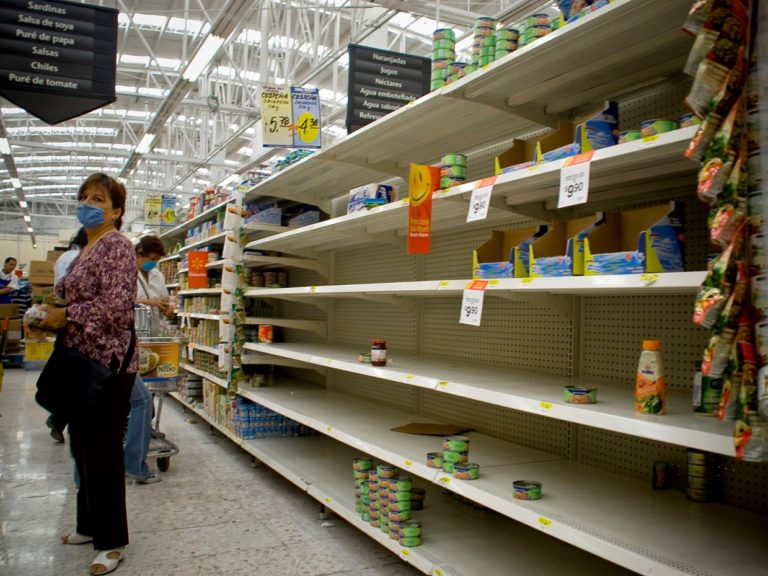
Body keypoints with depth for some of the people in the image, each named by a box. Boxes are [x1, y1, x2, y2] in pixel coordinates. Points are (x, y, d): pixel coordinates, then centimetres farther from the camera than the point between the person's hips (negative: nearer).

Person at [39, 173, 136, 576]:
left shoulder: (116, 246, -11)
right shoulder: (86, 250, 17)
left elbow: (116, 304, -22)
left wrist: (65, 316, -15)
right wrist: (51, 317, 5)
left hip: (108, 363, -9)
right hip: (82, 362, 9)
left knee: (102, 450, -2)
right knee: (82, 446, 17)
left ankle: (111, 541, 12)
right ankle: (90, 523, 34)